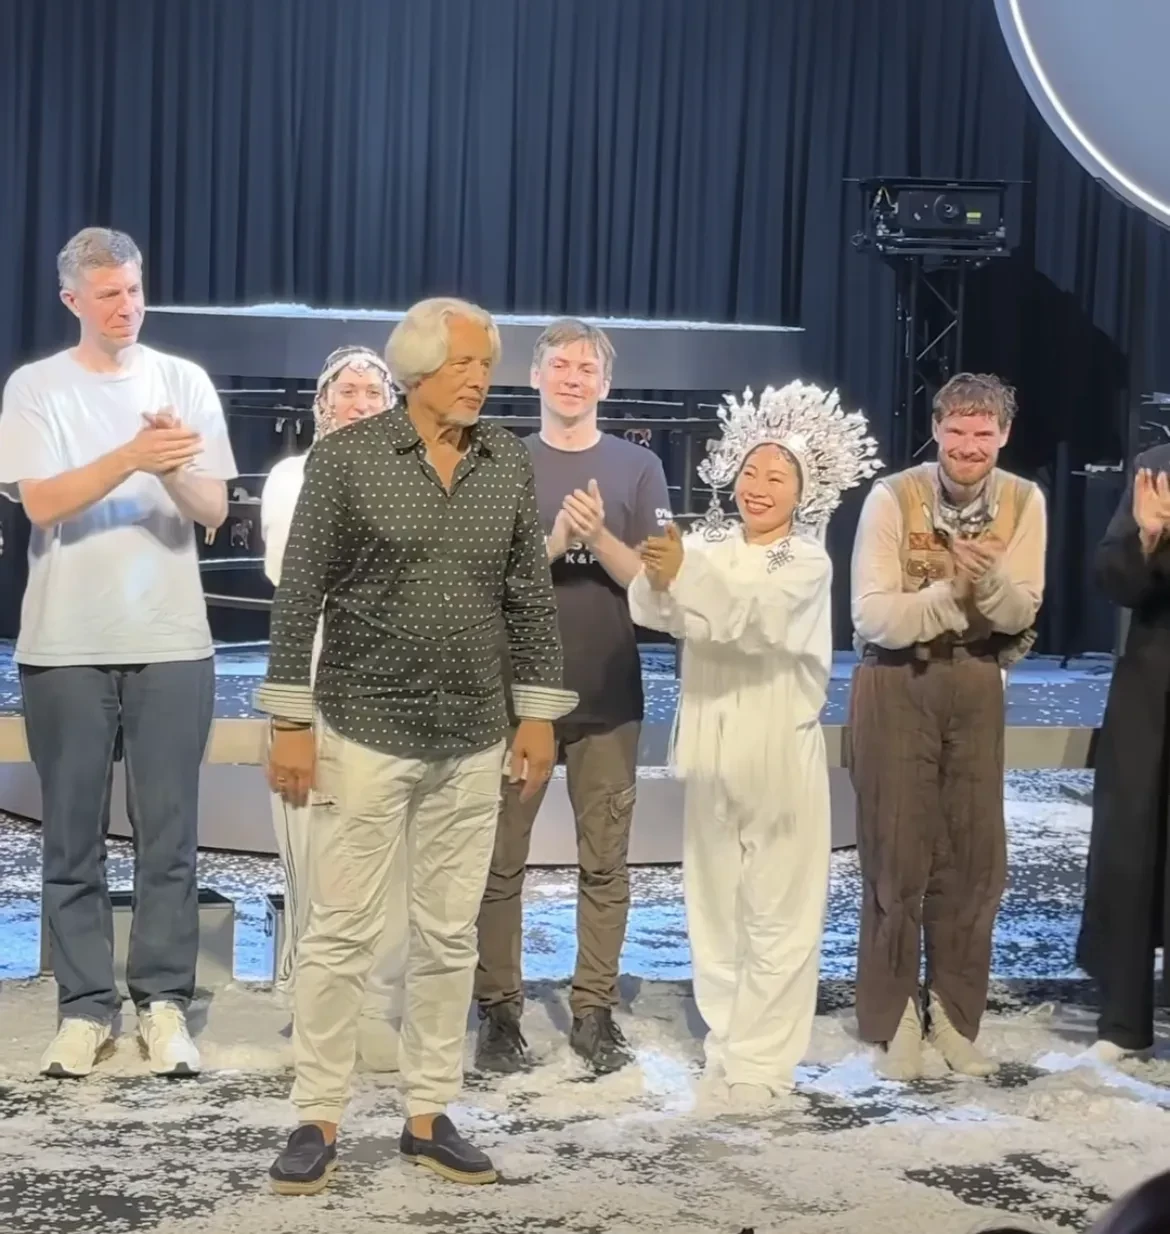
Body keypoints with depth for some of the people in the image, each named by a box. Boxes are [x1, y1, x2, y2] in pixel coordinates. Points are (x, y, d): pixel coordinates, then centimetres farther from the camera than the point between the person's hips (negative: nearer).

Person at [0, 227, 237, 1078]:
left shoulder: (185, 382, 6)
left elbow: (214, 512, 1)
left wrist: (172, 469, -20)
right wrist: (133, 457, -23)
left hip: (171, 642, 1)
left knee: (170, 837, 4)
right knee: (75, 838, 5)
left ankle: (163, 1003, 12)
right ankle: (86, 1006, 14)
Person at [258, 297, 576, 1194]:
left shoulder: (511, 465, 5)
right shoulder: (346, 456, -7)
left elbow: (531, 595, 9)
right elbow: (301, 593, -6)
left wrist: (538, 713, 7)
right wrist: (291, 721, -9)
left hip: (473, 742, 4)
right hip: (364, 732, -4)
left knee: (450, 935, 9)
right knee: (342, 931, 1)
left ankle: (429, 1117, 20)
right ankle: (319, 1121, 12)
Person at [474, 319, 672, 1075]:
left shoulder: (639, 467, 6)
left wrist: (598, 536, -16)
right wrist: (553, 542, -16)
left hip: (608, 694, 1)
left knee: (605, 861, 5)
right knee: (502, 859, 1)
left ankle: (596, 1012, 13)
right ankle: (501, 1011, 10)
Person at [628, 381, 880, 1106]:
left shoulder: (810, 563, -4)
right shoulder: (707, 546, 7)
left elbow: (755, 616, -24)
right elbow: (655, 613, -10)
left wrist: (686, 573, -39)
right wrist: (658, 577, -33)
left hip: (781, 756, -4)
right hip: (711, 749, 4)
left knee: (776, 913, 1)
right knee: (715, 904, 11)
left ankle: (761, 1058, 7)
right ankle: (726, 1042, 23)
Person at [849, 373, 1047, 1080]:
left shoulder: (1023, 501, -3)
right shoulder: (893, 497, -13)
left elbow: (1020, 615, -6)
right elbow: (873, 617, -18)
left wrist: (988, 577, -25)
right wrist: (952, 590, -27)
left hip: (977, 684, 3)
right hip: (897, 686, -3)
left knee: (976, 853, 7)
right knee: (899, 851, 1)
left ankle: (955, 1014, 22)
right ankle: (895, 1018, 14)